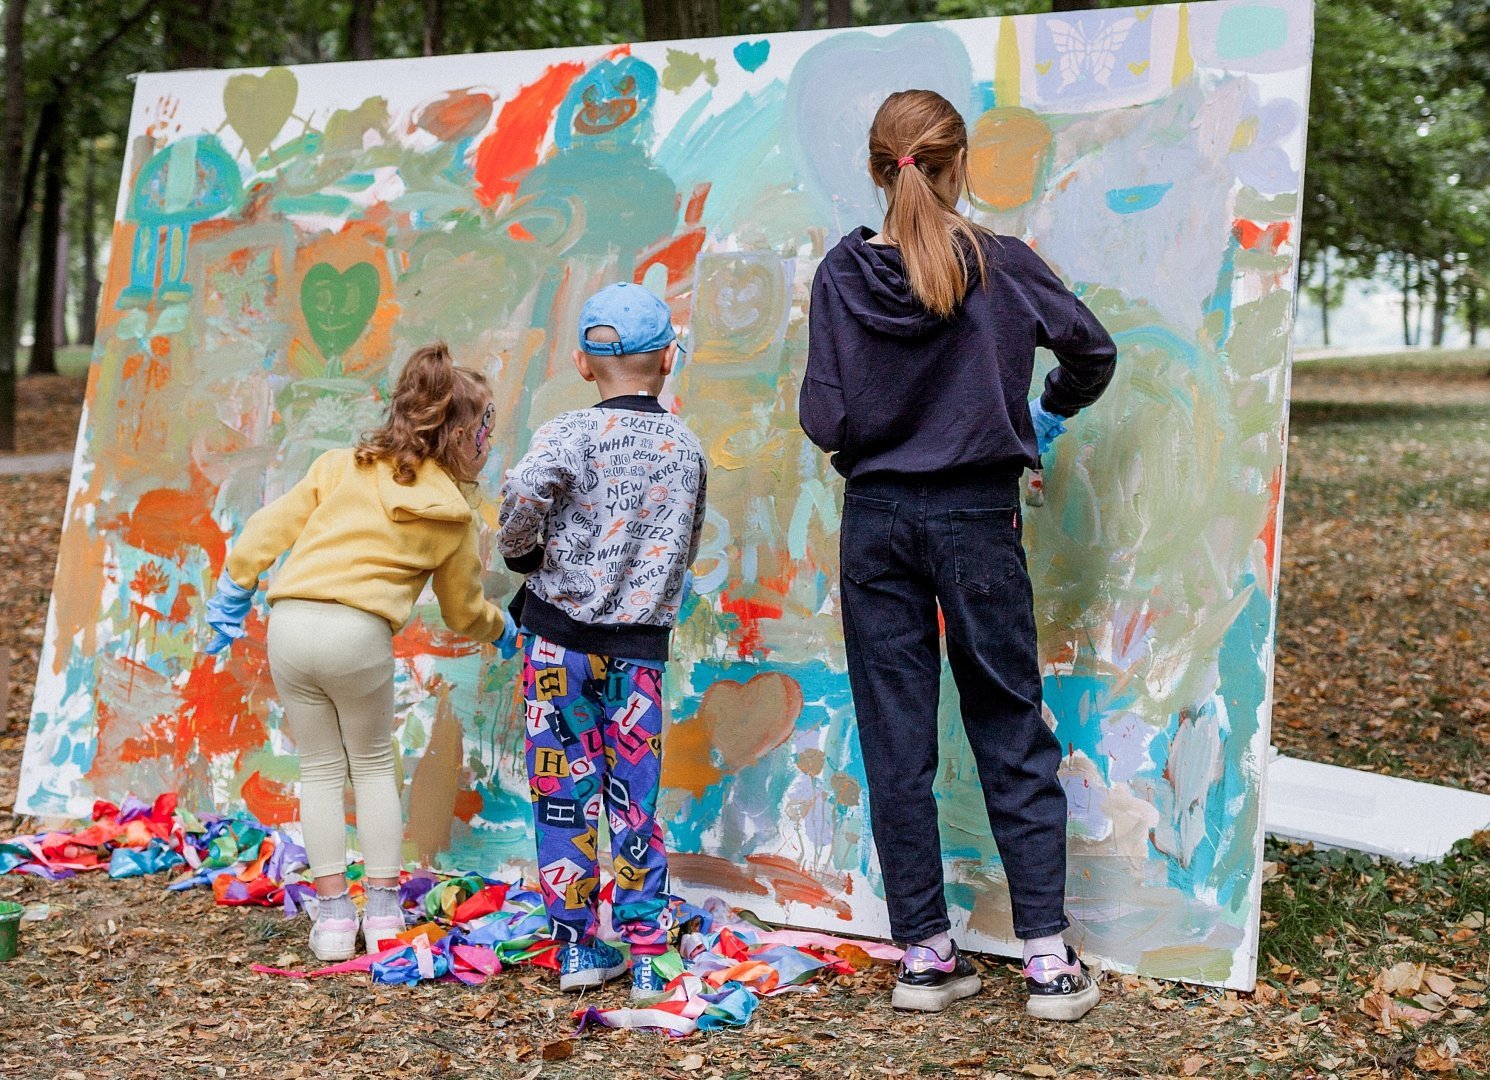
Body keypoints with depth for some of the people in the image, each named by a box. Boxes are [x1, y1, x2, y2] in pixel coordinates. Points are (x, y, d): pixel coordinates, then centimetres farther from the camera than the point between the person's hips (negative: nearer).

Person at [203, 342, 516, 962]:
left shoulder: (341, 466, 13)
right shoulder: (454, 515, 10)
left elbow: (267, 530, 9)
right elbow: (465, 614, 20)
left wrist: (232, 595, 19)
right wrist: (502, 629, 41)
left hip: (290, 626, 2)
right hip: (359, 636, -2)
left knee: (321, 769, 15)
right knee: (373, 766, 19)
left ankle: (332, 916, 19)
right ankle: (383, 911, 21)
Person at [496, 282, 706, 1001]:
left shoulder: (570, 434, -9)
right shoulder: (687, 449, 5)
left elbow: (522, 497, -27)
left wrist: (520, 551, -7)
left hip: (561, 636, -3)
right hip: (640, 645, 3)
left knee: (566, 791, 7)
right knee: (633, 798, 9)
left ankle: (577, 947, 12)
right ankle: (646, 955, 9)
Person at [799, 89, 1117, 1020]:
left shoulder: (843, 273, -6)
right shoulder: (1000, 264, -7)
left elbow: (826, 420, -8)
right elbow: (1092, 350, 5)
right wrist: (1049, 415, 23)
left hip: (876, 520, 1)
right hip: (977, 516, -1)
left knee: (897, 741, 8)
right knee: (1011, 733, 7)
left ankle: (925, 953, 14)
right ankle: (1048, 958, 7)